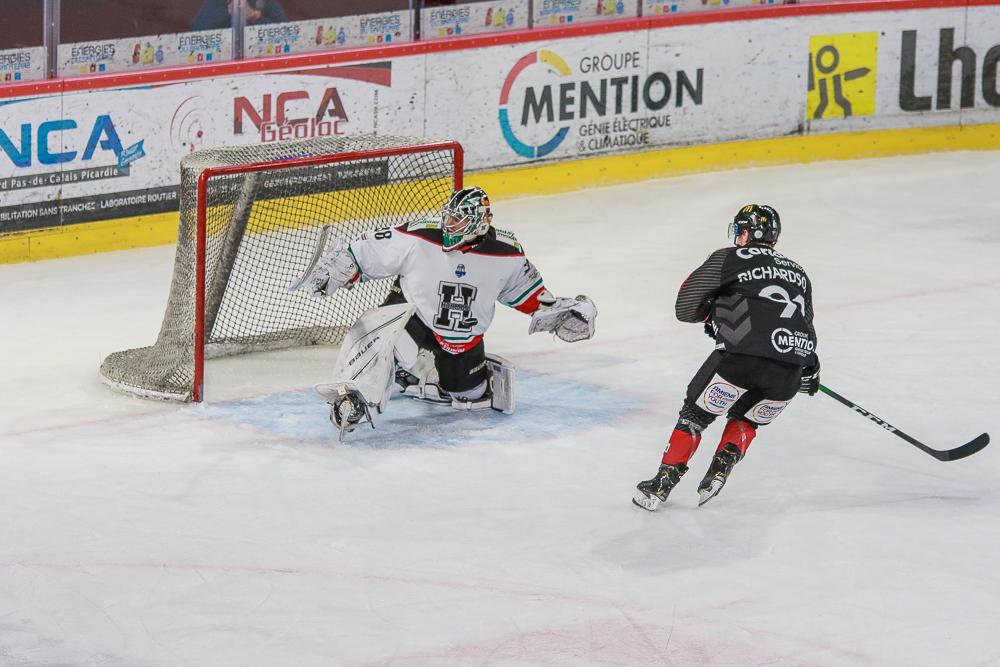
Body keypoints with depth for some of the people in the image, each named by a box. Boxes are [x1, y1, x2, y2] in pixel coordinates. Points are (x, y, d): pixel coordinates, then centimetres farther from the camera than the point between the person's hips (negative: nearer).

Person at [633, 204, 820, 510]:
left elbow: (685, 308, 12)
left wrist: (712, 308, 33)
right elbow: (805, 322, 33)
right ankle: (720, 470, 12)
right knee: (746, 419, 30)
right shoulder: (797, 272, 28)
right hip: (791, 369, 5)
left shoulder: (728, 259, 11)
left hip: (743, 356, -5)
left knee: (696, 414, 14)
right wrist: (809, 369, 47)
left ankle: (663, 482, 11)